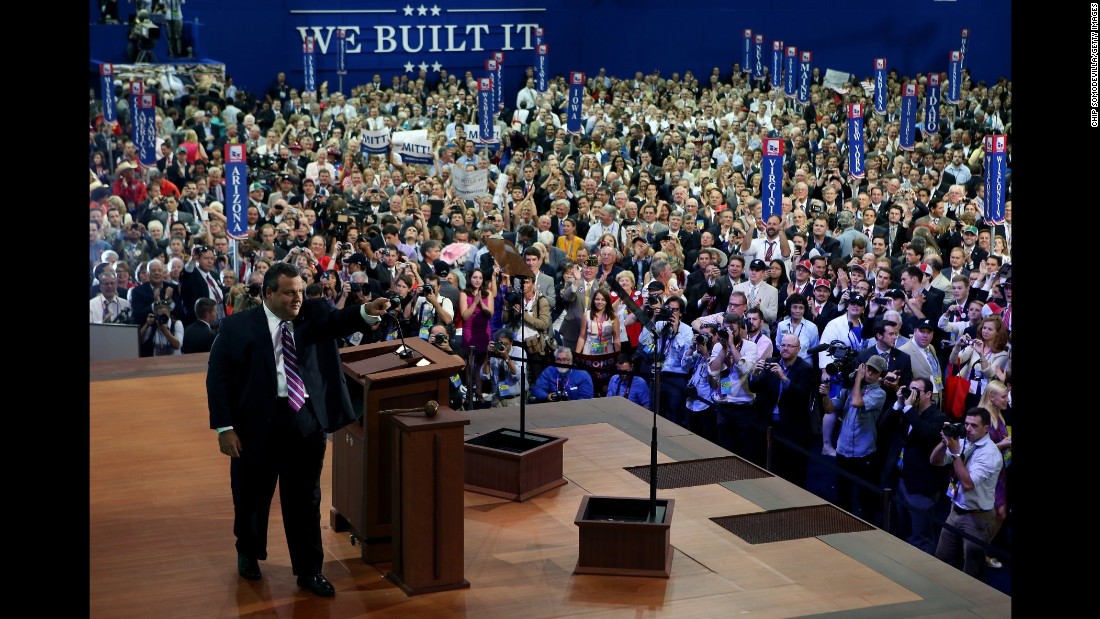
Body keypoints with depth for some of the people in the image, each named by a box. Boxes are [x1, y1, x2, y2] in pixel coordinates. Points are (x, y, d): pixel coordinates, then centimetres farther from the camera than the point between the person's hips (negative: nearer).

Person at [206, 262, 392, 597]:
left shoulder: (313, 315, 1)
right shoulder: (238, 326, -5)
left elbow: (338, 321, -18)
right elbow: (218, 377, -5)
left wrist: (367, 312, -40)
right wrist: (224, 427, -10)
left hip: (307, 422, 1)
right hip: (257, 424, -1)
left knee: (305, 499, 9)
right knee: (252, 495, 16)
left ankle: (309, 570, 20)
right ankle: (248, 553, 41)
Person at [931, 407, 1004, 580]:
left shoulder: (990, 453, -19)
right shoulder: (963, 442, 1)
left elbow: (968, 483, -27)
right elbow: (935, 461, 4)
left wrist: (955, 452, -26)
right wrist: (945, 442, -13)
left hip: (977, 518, -7)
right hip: (955, 511, 7)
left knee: (972, 571, 6)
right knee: (942, 562, 15)